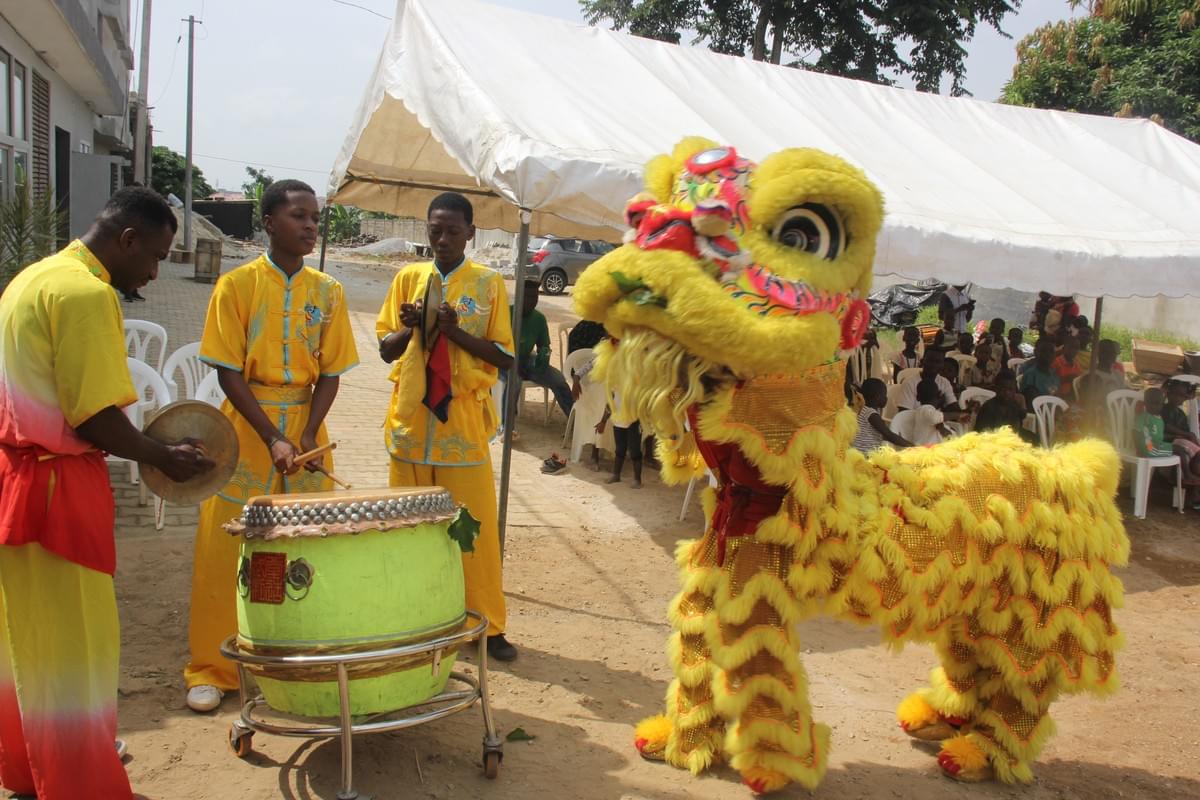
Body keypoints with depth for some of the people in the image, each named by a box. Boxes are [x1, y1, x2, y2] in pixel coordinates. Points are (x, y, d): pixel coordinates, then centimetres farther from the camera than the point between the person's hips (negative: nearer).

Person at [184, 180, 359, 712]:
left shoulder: (327, 292, 5)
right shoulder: (237, 285, -3)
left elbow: (330, 373, 3)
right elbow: (228, 372, -7)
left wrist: (307, 436, -12)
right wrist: (273, 439, -17)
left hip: (307, 433, 3)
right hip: (245, 431, -2)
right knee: (225, 553, 2)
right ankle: (211, 670, 15)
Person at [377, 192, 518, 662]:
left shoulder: (488, 283, 2)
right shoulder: (408, 278, 9)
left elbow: (505, 358, -1)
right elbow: (385, 350, 11)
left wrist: (456, 331, -15)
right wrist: (410, 328, -10)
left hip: (463, 417, -2)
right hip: (410, 416, 3)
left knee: (475, 523, -2)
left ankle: (486, 626, 8)